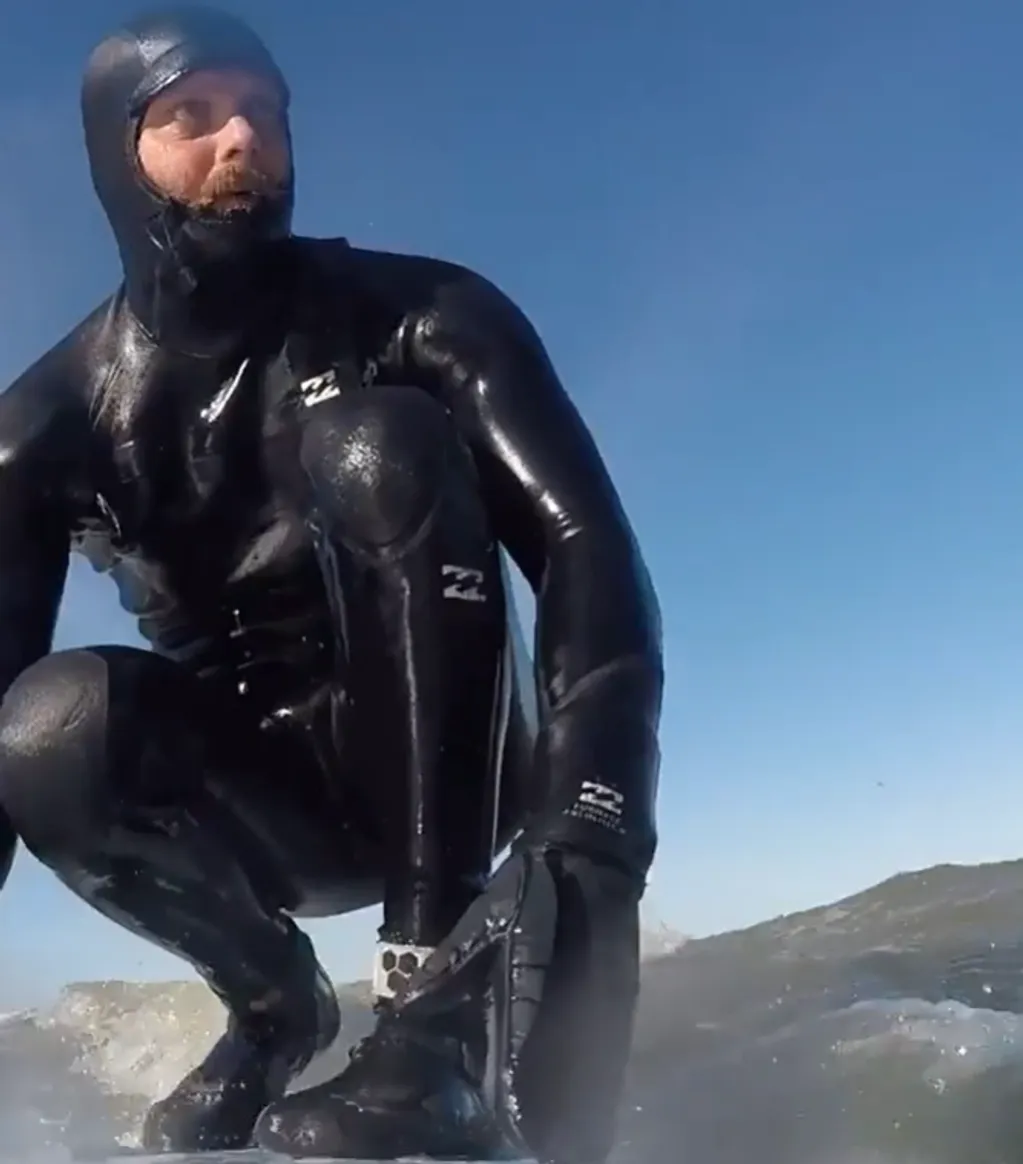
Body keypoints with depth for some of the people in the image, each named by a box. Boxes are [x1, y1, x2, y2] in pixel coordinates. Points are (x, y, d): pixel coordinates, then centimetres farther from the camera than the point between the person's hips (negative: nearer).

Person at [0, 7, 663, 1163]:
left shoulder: (419, 315, -9)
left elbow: (584, 550, -21)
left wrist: (593, 818, -38)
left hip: (442, 769, -1)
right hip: (262, 802, 2)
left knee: (377, 447, -28)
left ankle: (435, 1020, -30)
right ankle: (272, 1002, -1)